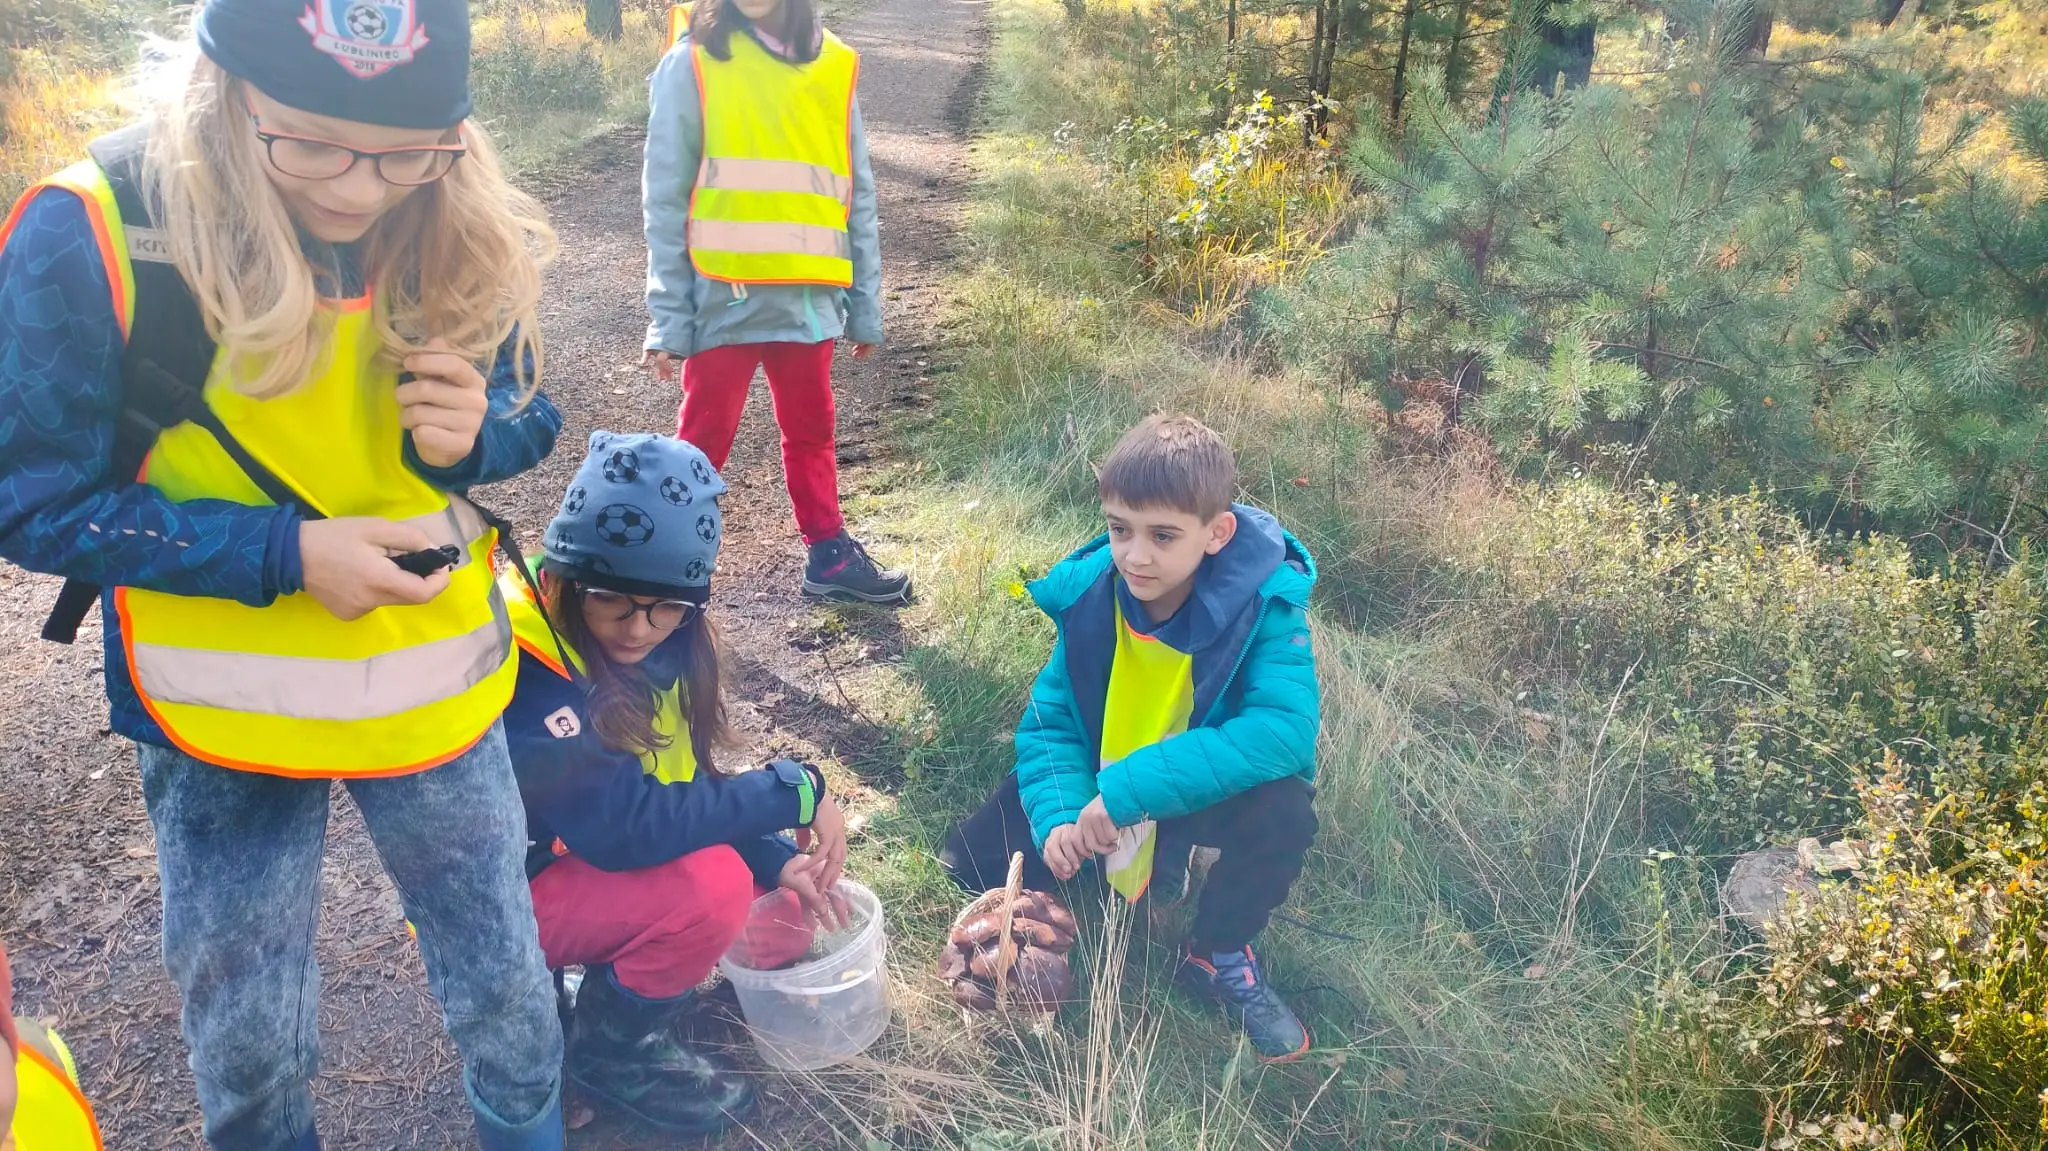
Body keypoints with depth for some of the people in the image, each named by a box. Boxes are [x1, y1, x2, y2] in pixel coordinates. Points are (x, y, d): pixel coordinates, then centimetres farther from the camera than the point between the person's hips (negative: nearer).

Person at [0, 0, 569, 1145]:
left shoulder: (464, 233, -12)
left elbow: (529, 419, 2)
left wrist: (471, 437, -22)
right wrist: (282, 552, -25)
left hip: (438, 687, 2)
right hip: (227, 709, -1)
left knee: (507, 986, 16)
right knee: (248, 1039, 17)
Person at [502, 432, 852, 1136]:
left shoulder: (656, 637, -7)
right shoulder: (520, 666, -31)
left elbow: (684, 786, 2)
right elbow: (621, 824, -39)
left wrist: (778, 863, -12)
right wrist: (795, 791, -32)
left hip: (594, 864, 8)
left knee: (782, 919, 1)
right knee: (711, 885, -29)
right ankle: (610, 1046, -2)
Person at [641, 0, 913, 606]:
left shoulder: (835, 67, 5)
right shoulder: (693, 63, -4)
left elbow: (856, 197, 9)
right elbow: (666, 201, -5)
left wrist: (865, 305, 9)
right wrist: (668, 316, -8)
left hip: (807, 297, 4)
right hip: (723, 298, -3)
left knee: (812, 430, 16)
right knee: (704, 438, 5)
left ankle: (829, 555, 29)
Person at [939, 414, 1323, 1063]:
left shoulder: (1263, 602, -29)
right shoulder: (1088, 594, -17)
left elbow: (1286, 730, -42)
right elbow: (1049, 720, -11)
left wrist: (1129, 789, -44)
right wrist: (1059, 814, -32)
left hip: (1211, 787, -3)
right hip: (1103, 783, 4)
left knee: (1283, 808, -36)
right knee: (977, 861, -7)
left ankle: (1220, 955, -4)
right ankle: (1156, 859, 15)